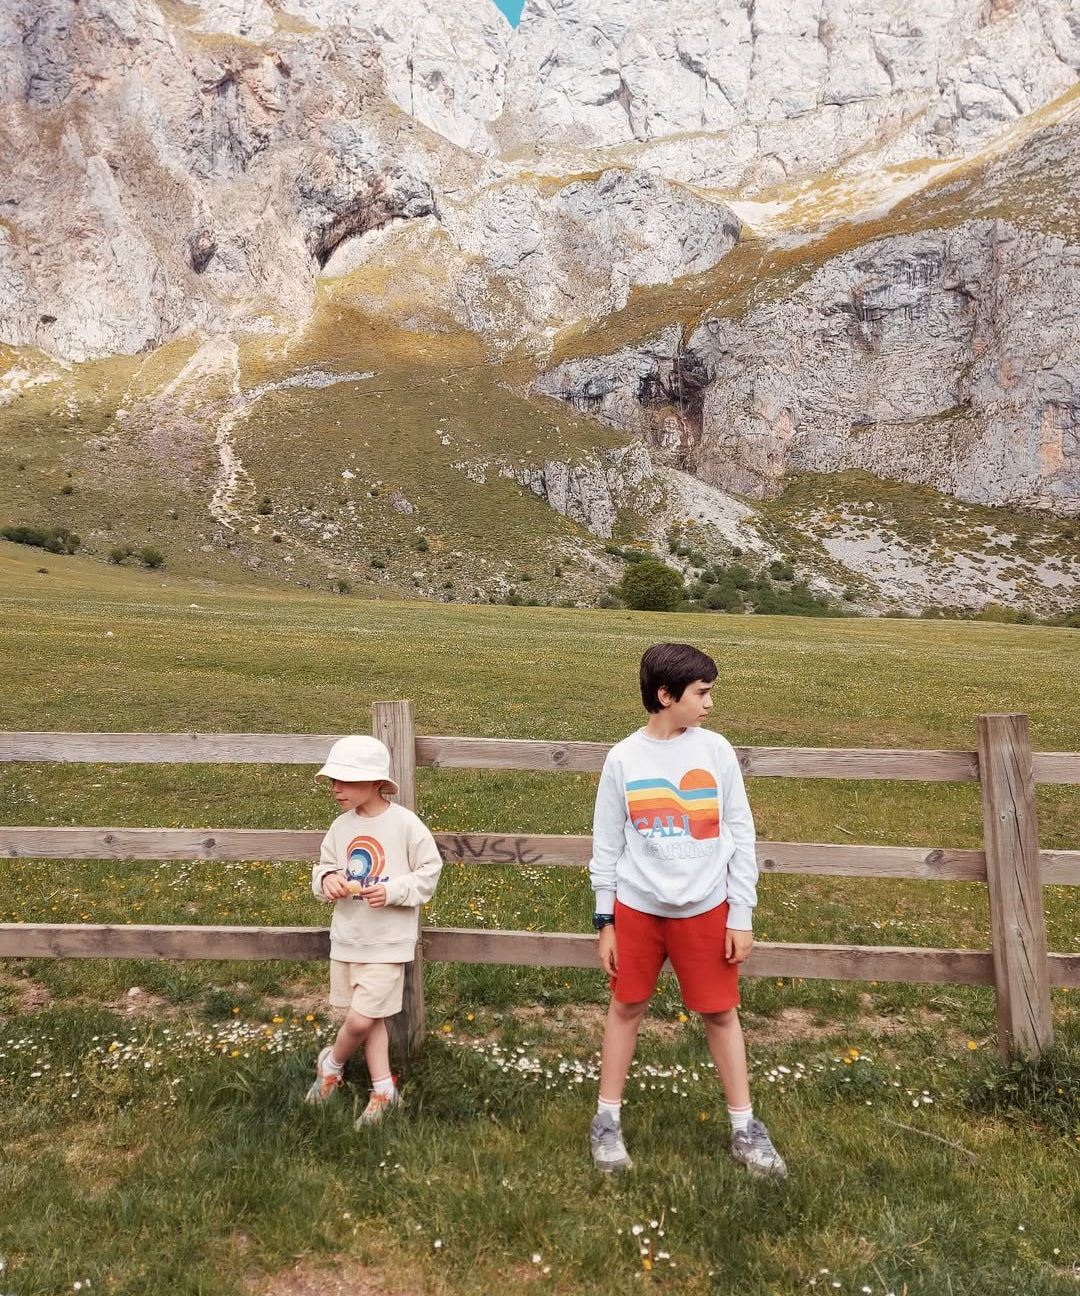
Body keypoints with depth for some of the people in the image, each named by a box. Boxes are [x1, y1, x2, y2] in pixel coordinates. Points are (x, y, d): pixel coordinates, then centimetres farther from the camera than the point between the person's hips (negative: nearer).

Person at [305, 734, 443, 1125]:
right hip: (347, 936, 5)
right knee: (369, 1018, 14)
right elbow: (324, 866, 11)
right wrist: (328, 879, -12)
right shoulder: (341, 825, 0)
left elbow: (428, 871, -8)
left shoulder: (405, 824, -15)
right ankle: (383, 1090, 30)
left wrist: (392, 891, -21)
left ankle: (331, 1064, 27)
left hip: (387, 941, -5)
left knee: (360, 1020, -5)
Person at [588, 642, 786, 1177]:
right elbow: (606, 847, 1)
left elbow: (740, 836, 0)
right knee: (626, 1007, 12)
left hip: (705, 909, 0)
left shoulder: (715, 750, -5)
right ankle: (608, 1121, 28)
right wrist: (605, 921, 1)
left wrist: (741, 915, -2)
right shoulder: (623, 758, -6)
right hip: (637, 908, 0)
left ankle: (745, 1128, 27)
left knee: (721, 1013, 10)